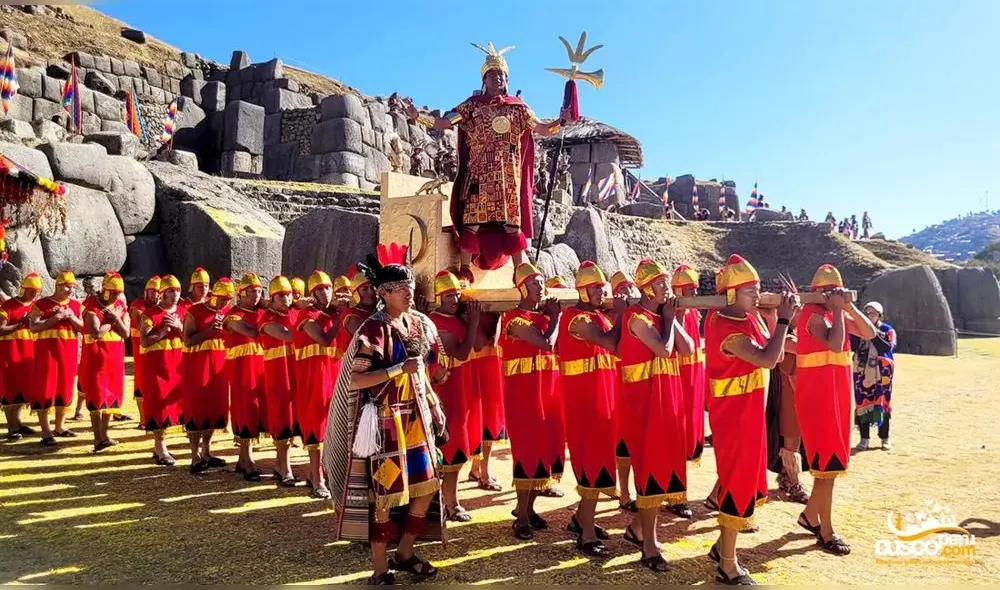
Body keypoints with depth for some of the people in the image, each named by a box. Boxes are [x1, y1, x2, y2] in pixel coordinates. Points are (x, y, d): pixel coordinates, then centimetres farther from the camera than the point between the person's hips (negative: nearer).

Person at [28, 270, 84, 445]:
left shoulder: (76, 305, 10)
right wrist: (54, 319, -18)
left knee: (65, 388, 10)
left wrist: (72, 317, -8)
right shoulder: (41, 304, -3)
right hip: (47, 350, -5)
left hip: (69, 351, 5)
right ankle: (46, 432, 0)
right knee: (45, 388, -3)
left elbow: (83, 328, 9)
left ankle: (60, 426, 23)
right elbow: (33, 327, -11)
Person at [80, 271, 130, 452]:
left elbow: (126, 333, 2)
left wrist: (115, 318, -11)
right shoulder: (92, 306, -11)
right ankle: (98, 439, -11)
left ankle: (104, 434, 22)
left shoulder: (121, 306, 9)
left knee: (112, 394, 10)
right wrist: (111, 322, -9)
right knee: (98, 395, -9)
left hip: (115, 356, 6)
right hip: (96, 356, -6)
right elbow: (96, 332, -23)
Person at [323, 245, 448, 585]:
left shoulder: (419, 324, 7)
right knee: (385, 493, 1)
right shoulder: (374, 329, -13)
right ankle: (380, 569, 18)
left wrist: (434, 410, 14)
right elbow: (355, 380, -20)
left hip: (417, 415, 7)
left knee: (427, 487, 11)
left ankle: (404, 552, 31)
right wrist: (399, 369, -25)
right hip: (386, 418, -7)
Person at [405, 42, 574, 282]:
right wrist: (417, 116, -10)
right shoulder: (472, 105, 9)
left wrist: (561, 120, -10)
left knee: (512, 219, -1)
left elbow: (543, 129, 8)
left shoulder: (518, 107, 13)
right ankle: (465, 270, -6)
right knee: (472, 218, -8)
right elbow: (442, 123, 3)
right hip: (480, 172, -1)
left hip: (509, 173, 1)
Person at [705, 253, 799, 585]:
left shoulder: (750, 318, 5)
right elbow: (767, 359, -33)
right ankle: (728, 566, 13)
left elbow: (772, 354, 11)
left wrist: (782, 317, 1)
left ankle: (723, 546, 34)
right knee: (739, 481, -1)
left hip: (748, 412, 9)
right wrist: (783, 320, -24)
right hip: (733, 414, -9)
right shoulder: (726, 330, -24)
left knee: (745, 477, 18)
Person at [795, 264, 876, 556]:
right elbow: (835, 344, -29)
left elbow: (869, 333, 6)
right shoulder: (813, 314, -14)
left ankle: (810, 514, 32)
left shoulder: (837, 314, 13)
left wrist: (850, 307, -5)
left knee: (830, 461, 16)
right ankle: (826, 533, 5)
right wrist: (837, 309, -19)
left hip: (836, 395, 9)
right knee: (828, 464, -5)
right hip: (817, 397, -9)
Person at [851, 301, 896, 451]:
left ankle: (885, 439, 11)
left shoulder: (888, 330, 0)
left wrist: (873, 333, -20)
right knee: (862, 404, 2)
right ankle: (864, 439, 9)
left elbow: (888, 347, -17)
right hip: (862, 373, 2)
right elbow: (852, 346, -8)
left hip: (881, 374, -2)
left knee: (882, 403, 1)